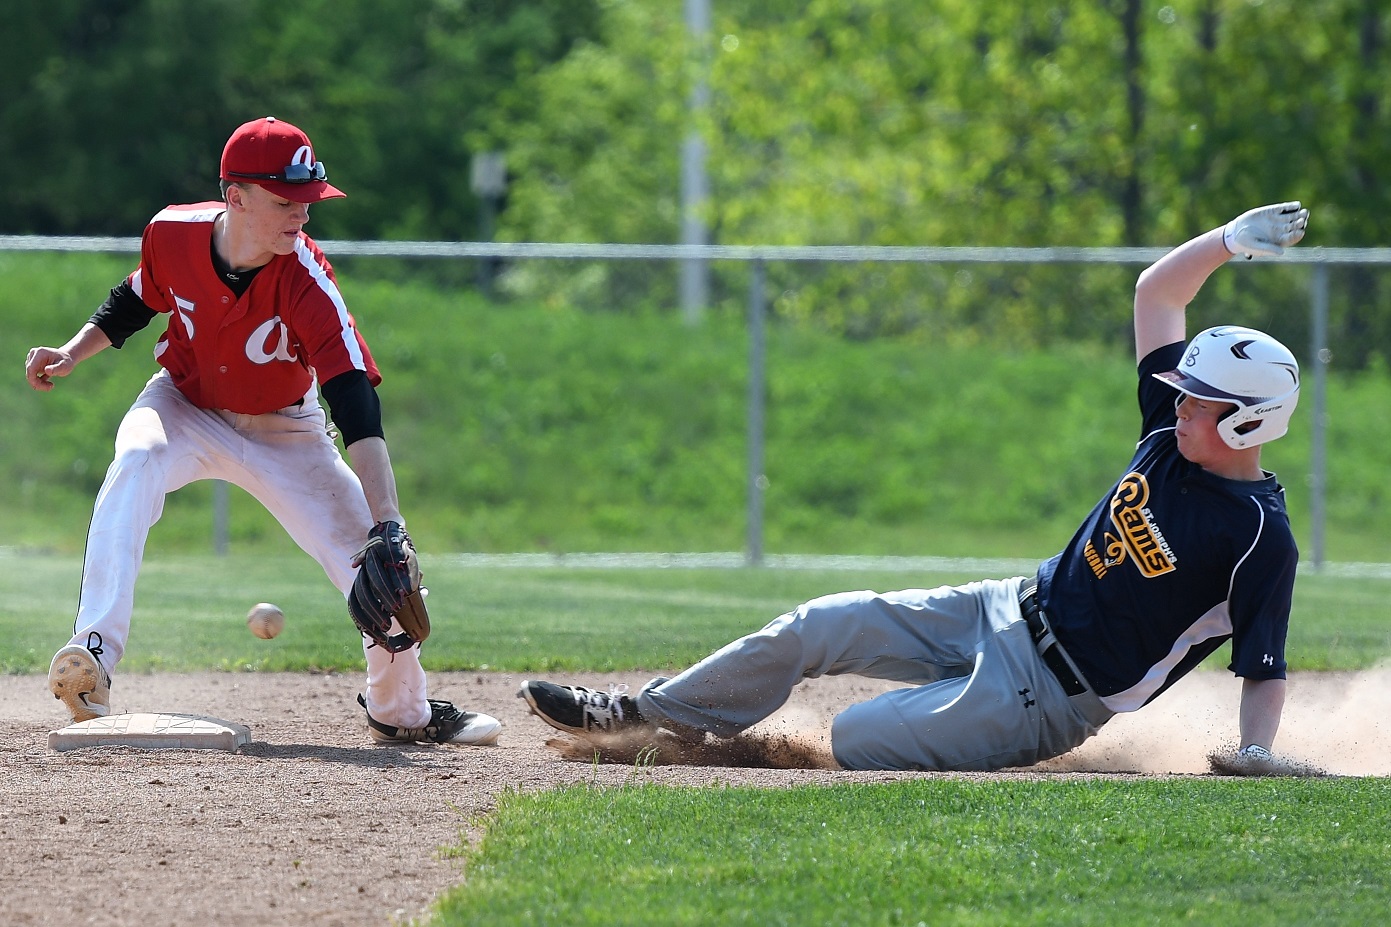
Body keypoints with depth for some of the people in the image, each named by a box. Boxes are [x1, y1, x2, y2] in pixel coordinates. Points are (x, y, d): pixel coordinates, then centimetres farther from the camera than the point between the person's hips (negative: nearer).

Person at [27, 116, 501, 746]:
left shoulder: (306, 279, -31)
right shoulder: (172, 233, -22)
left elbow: (357, 406, -38)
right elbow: (134, 303, 4)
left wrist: (387, 524, -47)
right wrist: (72, 354, -11)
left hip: (284, 432, 0)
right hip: (184, 406, 0)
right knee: (135, 467, -34)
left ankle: (401, 711, 20)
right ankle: (94, 653, -39)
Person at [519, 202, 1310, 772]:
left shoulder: (1261, 538, -21)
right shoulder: (1174, 435, 0)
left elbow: (1266, 670, -20)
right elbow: (1155, 294, 8)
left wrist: (1253, 758, -35)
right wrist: (1230, 239, -3)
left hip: (1051, 695, -8)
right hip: (1011, 611, 8)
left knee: (855, 738, -19)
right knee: (820, 627, 5)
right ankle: (645, 713, 18)